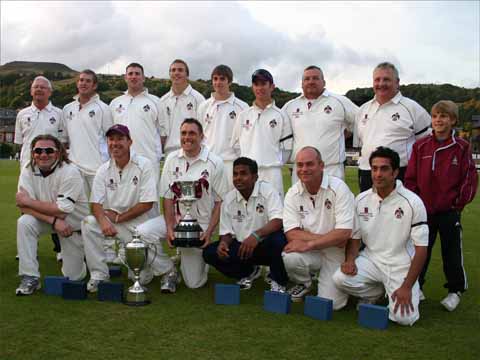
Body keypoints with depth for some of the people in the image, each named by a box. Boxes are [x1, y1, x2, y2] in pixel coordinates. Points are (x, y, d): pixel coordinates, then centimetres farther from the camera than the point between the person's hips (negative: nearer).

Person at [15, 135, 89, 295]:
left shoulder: (70, 172, -25)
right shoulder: (28, 170, -11)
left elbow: (62, 210, -30)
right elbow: (24, 206, -19)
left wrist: (28, 201, -23)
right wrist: (53, 220, -32)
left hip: (74, 224, -3)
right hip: (45, 219, 4)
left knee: (73, 277, -2)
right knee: (24, 223, -29)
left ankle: (77, 258, 36)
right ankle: (30, 277, -18)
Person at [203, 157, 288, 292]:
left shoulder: (267, 191, -13)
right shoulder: (229, 199, 0)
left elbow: (278, 221, -26)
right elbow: (227, 232, 7)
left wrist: (256, 235, -42)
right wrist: (223, 243, -17)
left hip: (266, 246, -4)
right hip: (242, 247, 5)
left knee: (278, 238, -37)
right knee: (209, 252, -13)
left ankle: (278, 282, -7)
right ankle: (249, 272, 12)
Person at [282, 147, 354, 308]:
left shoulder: (338, 188, -15)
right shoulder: (293, 193, -5)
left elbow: (344, 233, -20)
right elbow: (292, 234, -12)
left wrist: (309, 244, -23)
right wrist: (331, 239, -21)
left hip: (336, 252, -3)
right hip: (310, 252, 3)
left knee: (330, 304, -16)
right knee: (290, 257, -30)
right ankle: (303, 284, 6)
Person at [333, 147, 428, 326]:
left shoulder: (412, 202, -13)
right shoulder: (361, 200, 0)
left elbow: (421, 248, -11)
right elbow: (354, 237, 9)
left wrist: (407, 287, -16)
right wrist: (350, 260, -13)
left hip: (400, 265, -3)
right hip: (371, 259, 3)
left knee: (404, 317, -21)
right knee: (340, 278, -23)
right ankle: (375, 293, 7)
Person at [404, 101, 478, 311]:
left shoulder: (462, 147, -4)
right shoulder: (420, 146, 2)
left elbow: (469, 178, -2)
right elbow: (410, 177, 3)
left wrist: (459, 202, -5)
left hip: (449, 211, -2)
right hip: (423, 210, 2)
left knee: (452, 252, 7)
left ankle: (455, 290, 24)